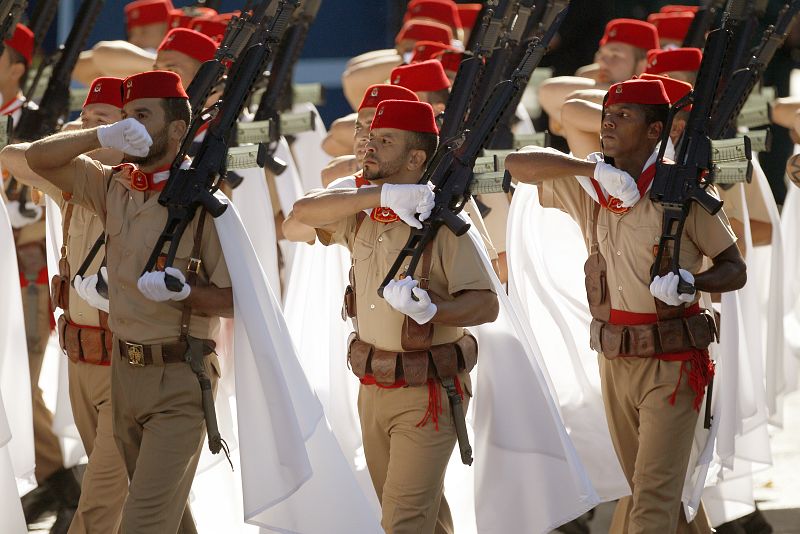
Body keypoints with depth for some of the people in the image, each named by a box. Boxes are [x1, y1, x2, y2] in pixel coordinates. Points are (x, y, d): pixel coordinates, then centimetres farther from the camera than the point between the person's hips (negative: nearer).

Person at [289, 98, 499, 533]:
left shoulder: (440, 222, -13)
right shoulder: (360, 214, 4)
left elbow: (486, 305, -17)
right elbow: (303, 211, -16)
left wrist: (432, 311, -36)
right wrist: (383, 193, -26)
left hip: (427, 393, -7)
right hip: (373, 387, 7)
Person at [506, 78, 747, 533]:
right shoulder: (589, 188, 5)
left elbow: (735, 270, -3)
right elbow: (518, 164, -1)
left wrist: (690, 282, -25)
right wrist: (595, 167, -12)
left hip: (672, 363, -6)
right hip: (615, 361, 6)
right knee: (643, 488, 17)